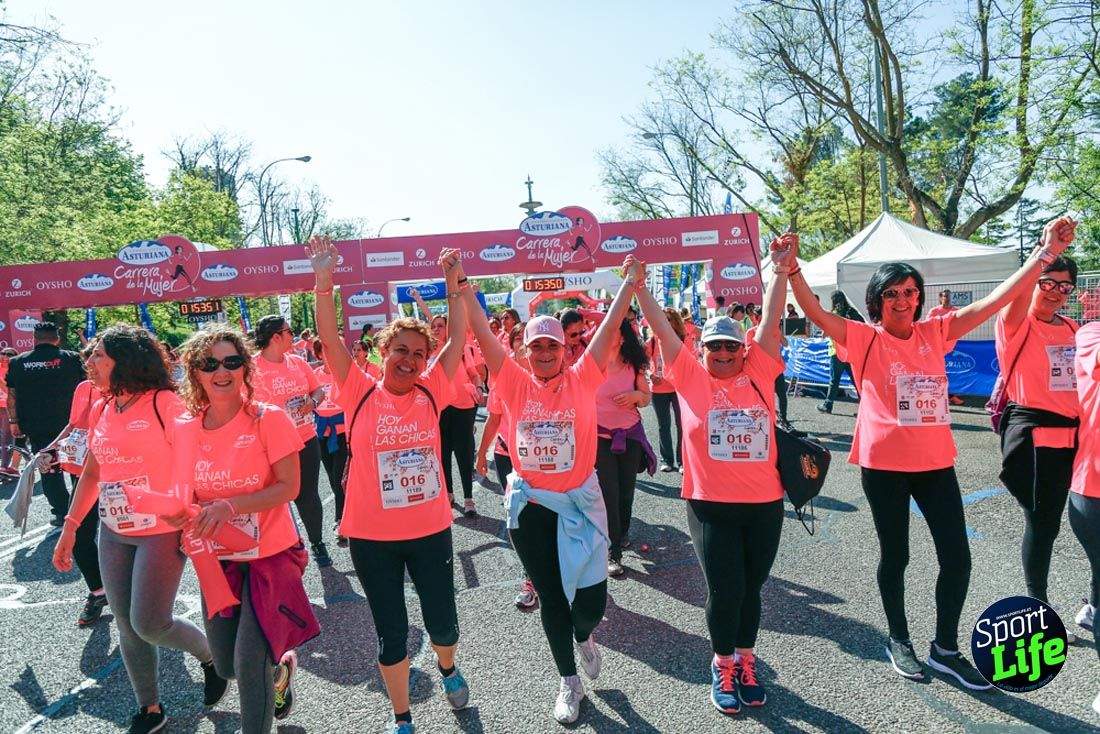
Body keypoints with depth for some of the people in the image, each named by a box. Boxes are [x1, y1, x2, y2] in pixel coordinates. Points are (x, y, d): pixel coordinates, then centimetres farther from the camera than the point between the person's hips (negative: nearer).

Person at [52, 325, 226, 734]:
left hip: (161, 532, -7)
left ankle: (211, 656, 24)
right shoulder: (102, 410, 8)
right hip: (114, 533, 7)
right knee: (127, 625, 11)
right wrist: (69, 528, 14)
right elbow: (91, 473, 16)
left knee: (149, 624, -6)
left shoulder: (164, 403, -14)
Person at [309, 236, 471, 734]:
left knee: (443, 623, 15)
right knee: (391, 633, 12)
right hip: (372, 536, -1)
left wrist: (455, 283, -5)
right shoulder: (360, 393, -5)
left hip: (430, 530, 2)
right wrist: (324, 280, -18)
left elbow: (457, 338, -2)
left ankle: (447, 668, 50)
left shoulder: (431, 393, -2)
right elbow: (329, 339, -11)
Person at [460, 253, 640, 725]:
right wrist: (461, 287, -14)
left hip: (580, 502, 0)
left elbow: (609, 329, -8)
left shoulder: (582, 379, -3)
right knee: (550, 598, 13)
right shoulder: (515, 384, -3)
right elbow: (483, 335, -8)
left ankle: (583, 636, 41)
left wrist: (629, 284, -14)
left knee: (590, 603, 2)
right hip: (530, 506, 1)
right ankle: (569, 681, 35)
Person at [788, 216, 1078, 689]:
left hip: (936, 462, 4)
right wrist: (791, 269, -32)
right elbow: (814, 311, -19)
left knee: (957, 558, 7)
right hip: (884, 465, -4)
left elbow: (996, 300, 2)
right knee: (895, 556, 11)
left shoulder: (934, 332, 4)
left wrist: (1045, 253, -5)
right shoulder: (864, 339, -7)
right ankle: (899, 641, 32)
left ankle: (945, 648, 28)